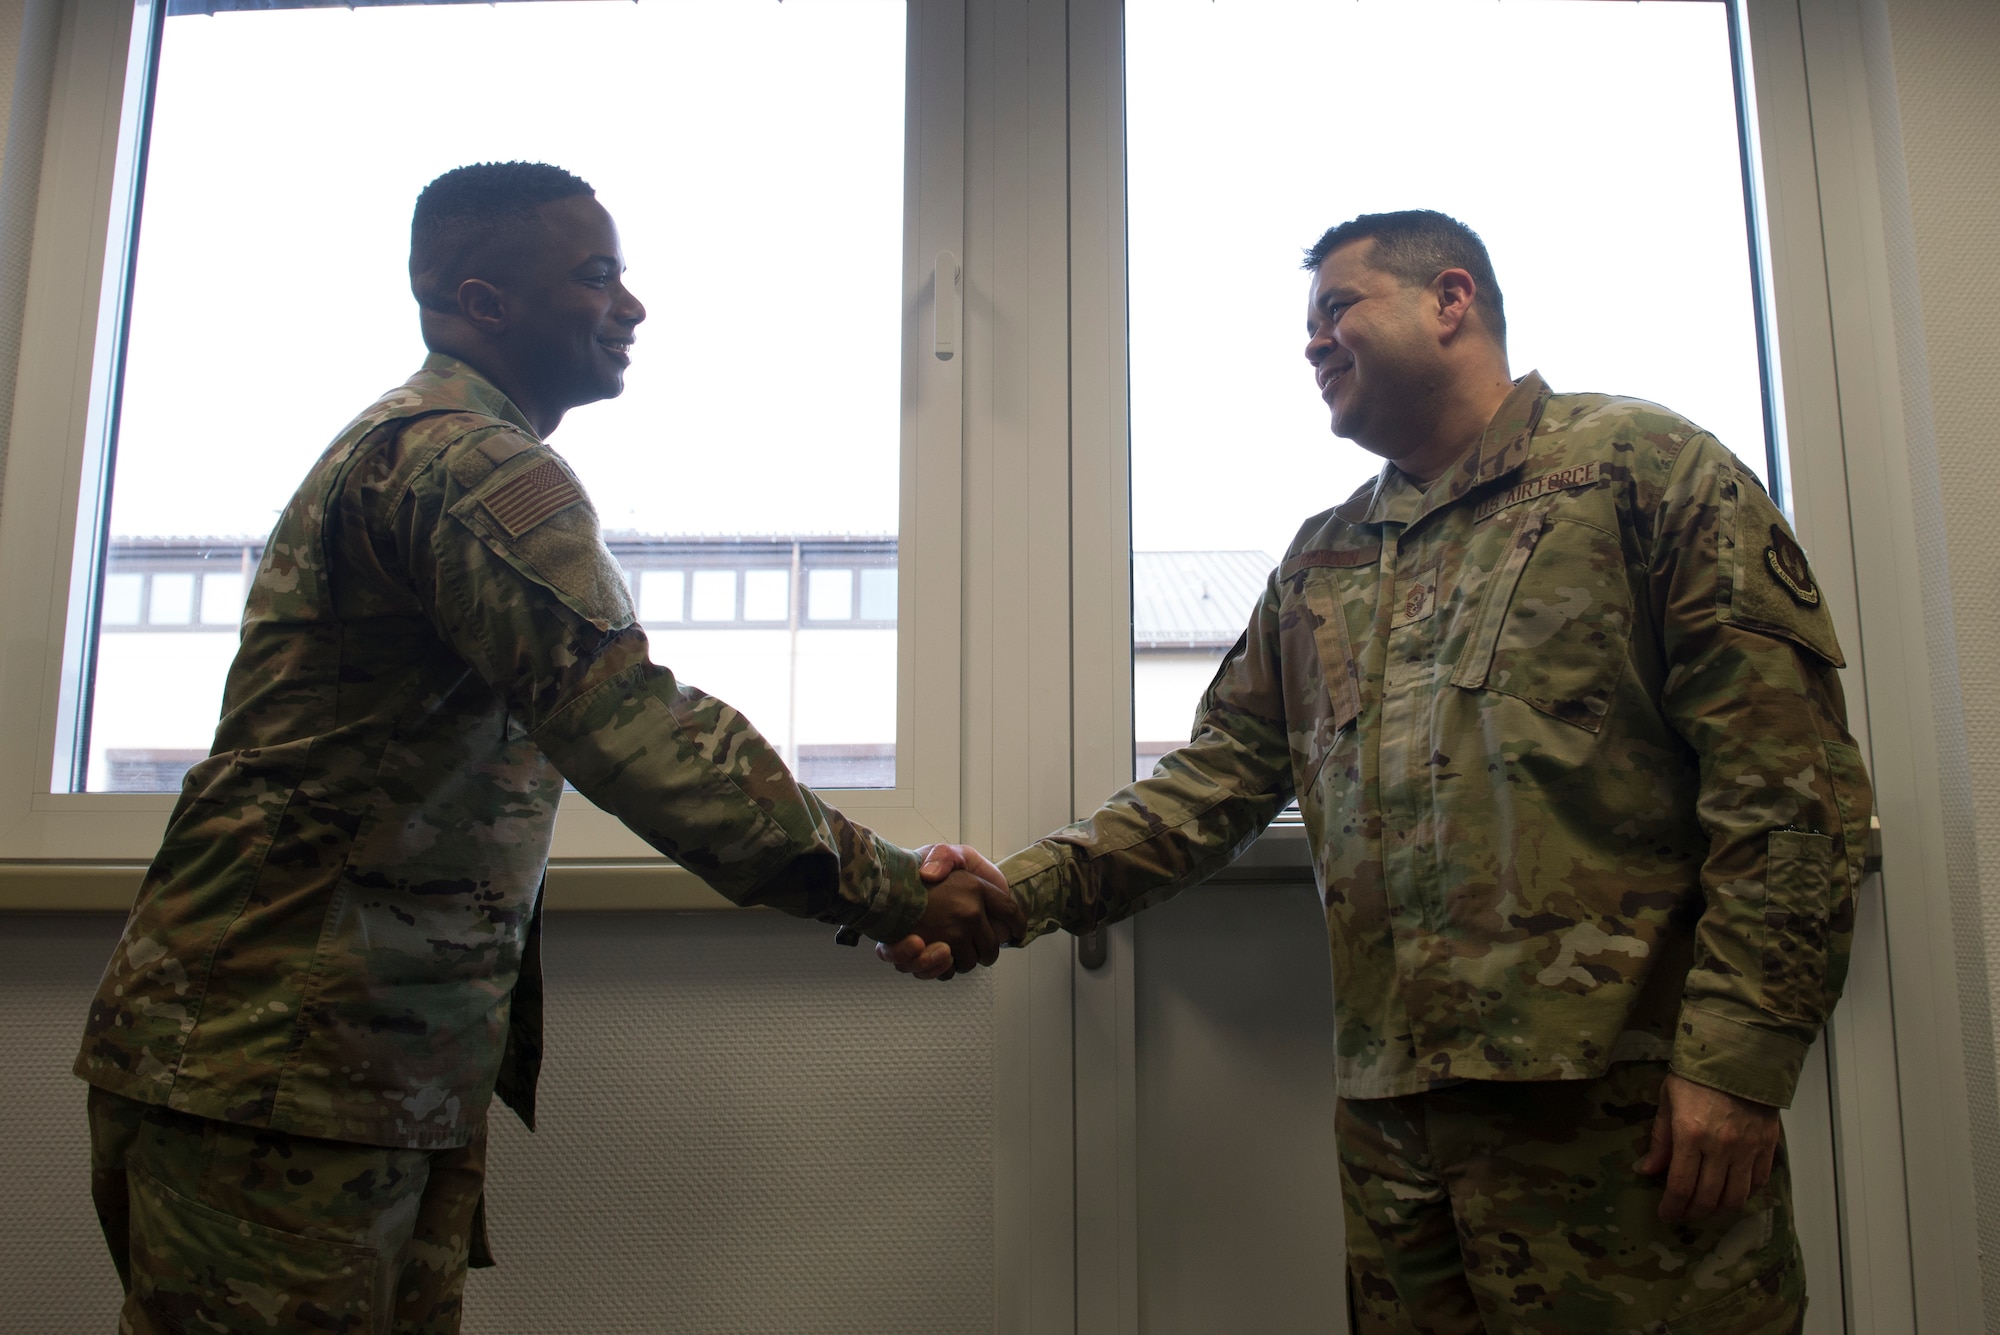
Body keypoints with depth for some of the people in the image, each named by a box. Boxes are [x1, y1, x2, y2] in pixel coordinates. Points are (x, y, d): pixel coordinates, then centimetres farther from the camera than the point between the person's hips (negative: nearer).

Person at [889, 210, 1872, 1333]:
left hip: (1619, 1102, -5)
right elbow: (1220, 777, 15)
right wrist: (1025, 892, 0)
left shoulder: (1641, 466, 0)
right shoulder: (1320, 565, 19)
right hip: (1392, 1110, 5)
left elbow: (1786, 773, -7)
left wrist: (1739, 1059, -15)